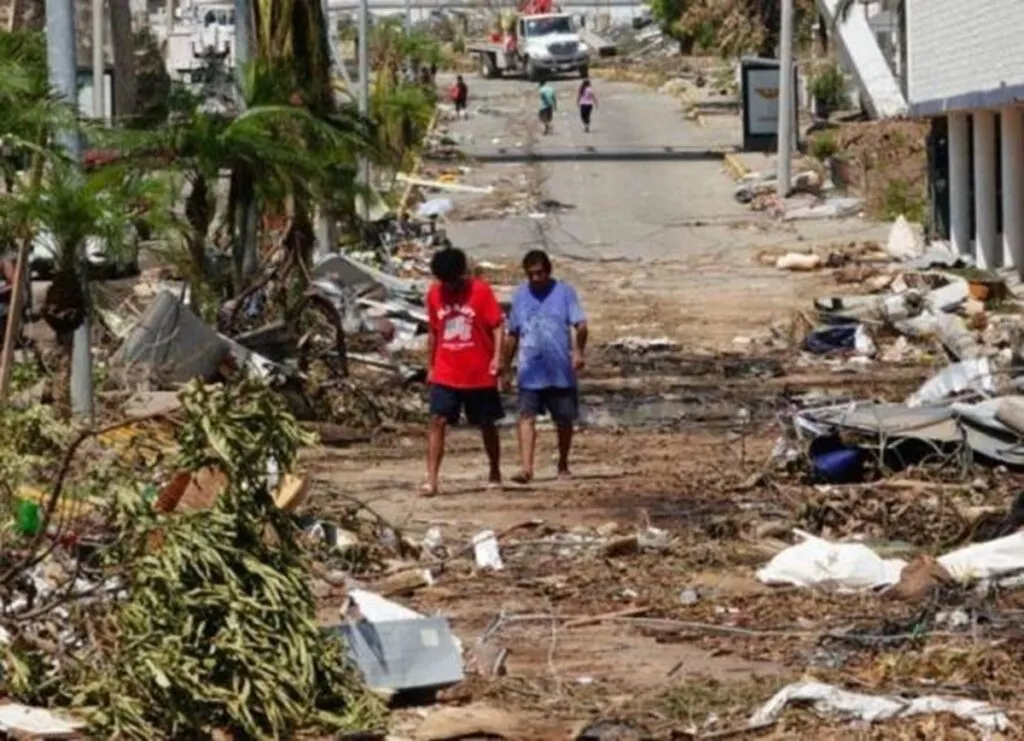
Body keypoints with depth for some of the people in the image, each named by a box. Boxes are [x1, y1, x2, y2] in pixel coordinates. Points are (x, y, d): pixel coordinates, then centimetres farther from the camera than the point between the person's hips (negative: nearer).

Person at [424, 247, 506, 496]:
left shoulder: (480, 290, -7)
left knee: (486, 424, 11)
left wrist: (497, 358, -19)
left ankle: (495, 473, 28)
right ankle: (431, 479, -15)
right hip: (445, 375, 2)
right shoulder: (434, 293, 3)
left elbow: (497, 326, -7)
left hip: (480, 374, -2)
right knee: (437, 422, -11)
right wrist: (430, 366, 14)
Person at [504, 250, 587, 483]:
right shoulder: (520, 295, 9)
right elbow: (513, 334, 17)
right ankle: (526, 467, -20)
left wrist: (578, 351, -25)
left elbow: (580, 324, -8)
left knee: (564, 420, 9)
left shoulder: (564, 292, 0)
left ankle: (563, 465, 27)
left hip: (561, 370, -1)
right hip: (530, 371, 1)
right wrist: (505, 366, 17)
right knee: (526, 417, -13)